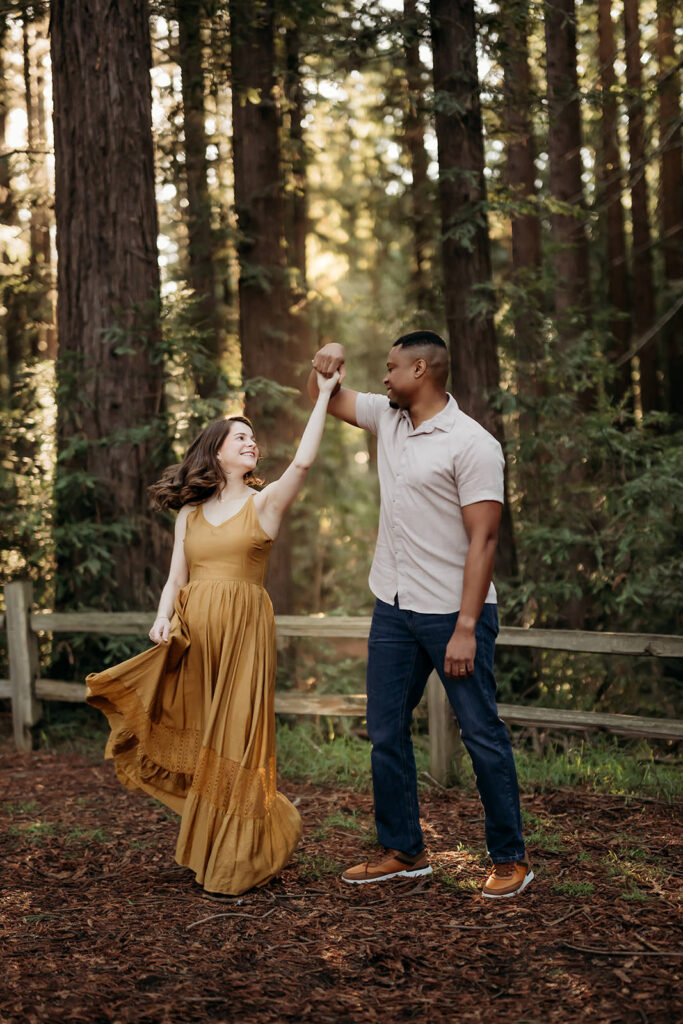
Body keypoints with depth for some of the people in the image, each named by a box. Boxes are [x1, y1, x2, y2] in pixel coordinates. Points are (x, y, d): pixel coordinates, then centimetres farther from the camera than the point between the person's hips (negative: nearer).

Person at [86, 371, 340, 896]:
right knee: (193, 738, 6)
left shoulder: (264, 503, 3)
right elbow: (176, 578, 13)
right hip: (193, 634, 4)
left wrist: (324, 393, -12)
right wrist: (163, 619, -7)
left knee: (233, 742, -2)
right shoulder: (189, 512, 14)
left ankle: (236, 860, 12)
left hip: (243, 631, -4)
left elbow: (303, 461, -14)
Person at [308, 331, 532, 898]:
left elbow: (483, 539, -18)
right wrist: (328, 359, -2)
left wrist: (465, 629, -22)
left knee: (482, 735, -1)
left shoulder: (472, 444, -14)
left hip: (454, 612, -7)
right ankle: (403, 851, 22)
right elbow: (323, 398, 23)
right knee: (387, 732, 11)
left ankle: (510, 858, 11)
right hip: (394, 608, 8)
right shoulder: (387, 417, 8)